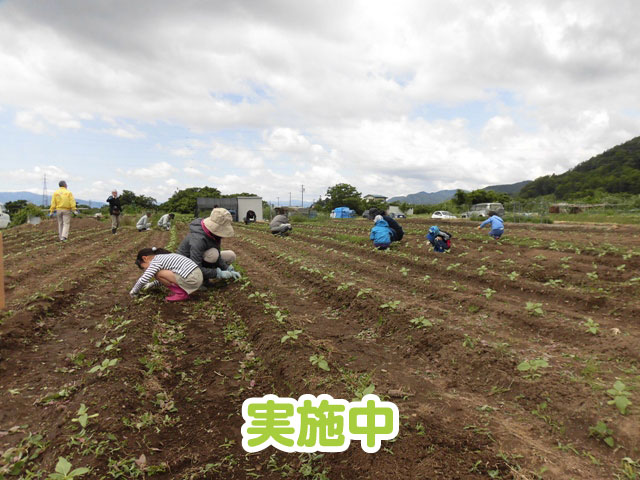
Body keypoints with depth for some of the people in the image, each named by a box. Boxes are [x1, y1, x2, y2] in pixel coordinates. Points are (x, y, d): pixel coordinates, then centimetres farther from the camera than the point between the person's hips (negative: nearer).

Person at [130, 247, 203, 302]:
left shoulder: (156, 261, -3)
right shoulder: (164, 256, 23)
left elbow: (143, 279, -10)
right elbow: (167, 277, 34)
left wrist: (134, 291, 8)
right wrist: (152, 284, 38)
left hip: (191, 280, -10)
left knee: (157, 274, -4)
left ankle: (181, 293, 1)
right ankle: (185, 291, 14)